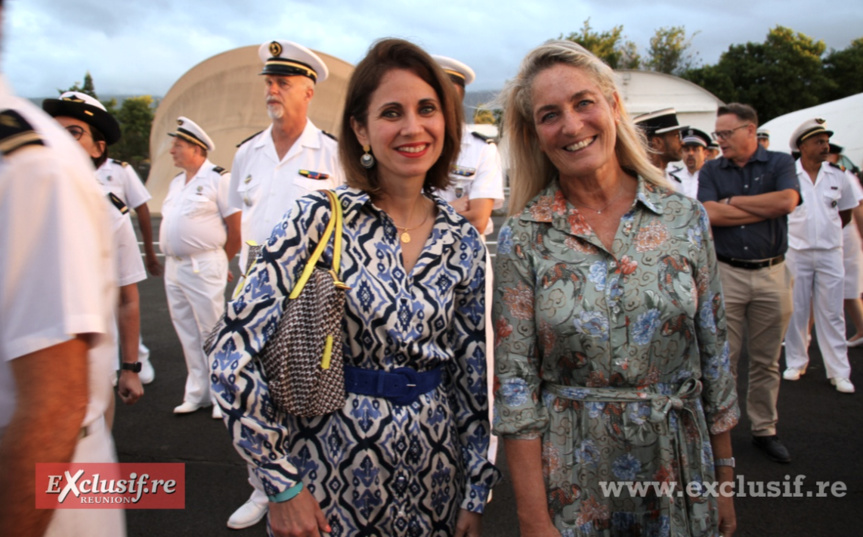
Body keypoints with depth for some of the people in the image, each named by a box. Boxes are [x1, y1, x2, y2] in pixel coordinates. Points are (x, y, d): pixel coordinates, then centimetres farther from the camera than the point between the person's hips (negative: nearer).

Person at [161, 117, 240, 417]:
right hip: (173, 267, 8)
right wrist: (172, 259, 12)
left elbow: (236, 227, -9)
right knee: (187, 333, 13)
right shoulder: (176, 183, 16)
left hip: (203, 267, -8)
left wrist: (220, 262, 0)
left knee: (213, 332, -4)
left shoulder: (218, 179, -8)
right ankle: (197, 393, 24)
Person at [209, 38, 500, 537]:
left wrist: (477, 492, 7)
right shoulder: (320, 218, -14)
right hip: (333, 477, -3)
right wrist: (282, 485, -11)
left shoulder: (464, 241, -2)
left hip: (433, 474, 3)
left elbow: (473, 371, 4)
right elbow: (236, 351, -15)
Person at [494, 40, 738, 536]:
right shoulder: (523, 236, -10)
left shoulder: (686, 217, -4)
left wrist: (725, 479, 6)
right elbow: (515, 382, -9)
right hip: (572, 480, -1)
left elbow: (714, 355, 2)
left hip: (678, 466, 2)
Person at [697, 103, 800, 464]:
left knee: (767, 360, 10)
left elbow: (787, 201, -15)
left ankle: (764, 429, 23)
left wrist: (733, 201, -7)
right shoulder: (711, 171, 6)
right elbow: (710, 214, -10)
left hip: (772, 273, 1)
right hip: (726, 273, 0)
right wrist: (765, 208, -7)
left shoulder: (780, 164, 5)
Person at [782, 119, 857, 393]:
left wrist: (826, 230, 8)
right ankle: (795, 362, 21)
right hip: (796, 253, -2)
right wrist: (798, 233, 2)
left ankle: (839, 371, 9)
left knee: (831, 313, 4)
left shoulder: (837, 176, 4)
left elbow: (846, 213, 16)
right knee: (797, 311, 8)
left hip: (830, 253, 2)